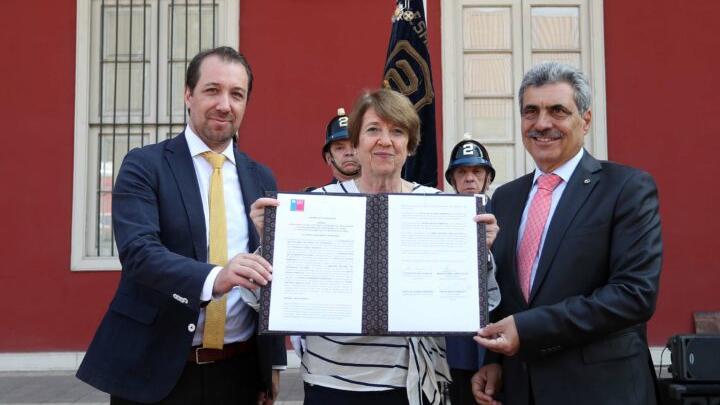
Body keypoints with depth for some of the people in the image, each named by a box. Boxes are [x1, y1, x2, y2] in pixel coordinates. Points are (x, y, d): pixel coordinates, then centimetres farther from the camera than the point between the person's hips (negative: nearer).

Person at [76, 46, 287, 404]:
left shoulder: (261, 178, 7)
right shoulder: (144, 165, -4)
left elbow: (271, 270, 10)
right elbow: (138, 249, -18)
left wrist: (273, 362, 8)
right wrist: (214, 278, -35)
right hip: (154, 368, -3)